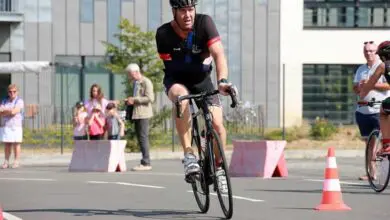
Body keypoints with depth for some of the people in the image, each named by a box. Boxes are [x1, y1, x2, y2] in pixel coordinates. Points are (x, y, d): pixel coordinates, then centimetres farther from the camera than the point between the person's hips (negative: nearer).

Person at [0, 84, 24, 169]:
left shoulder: (19, 101, -2)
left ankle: (16, 162, -1)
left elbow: (14, 112, -15)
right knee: (7, 144, 3)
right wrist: (9, 111, -11)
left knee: (16, 144, -4)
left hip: (16, 126, -4)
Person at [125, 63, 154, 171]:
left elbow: (150, 98, -17)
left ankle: (146, 163, -10)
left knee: (143, 137, -10)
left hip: (143, 113, -9)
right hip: (136, 113, 9)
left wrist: (134, 100, -16)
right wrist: (130, 100, 10)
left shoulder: (146, 82, -8)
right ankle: (145, 162, 12)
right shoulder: (135, 83, 19)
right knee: (140, 138, 8)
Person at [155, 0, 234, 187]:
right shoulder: (164, 34, -20)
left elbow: (218, 54, -31)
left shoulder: (204, 23, -22)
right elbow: (170, 66, -12)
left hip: (201, 79, 2)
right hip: (177, 80, -1)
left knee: (217, 125, -14)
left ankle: (219, 166, 15)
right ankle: (188, 155, -35)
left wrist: (222, 80, -45)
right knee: (181, 97, -38)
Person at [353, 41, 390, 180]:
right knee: (369, 142, 8)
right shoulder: (361, 70, 17)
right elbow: (355, 89, 19)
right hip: (363, 110, 6)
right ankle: (371, 172, 12)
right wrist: (359, 87, -4)